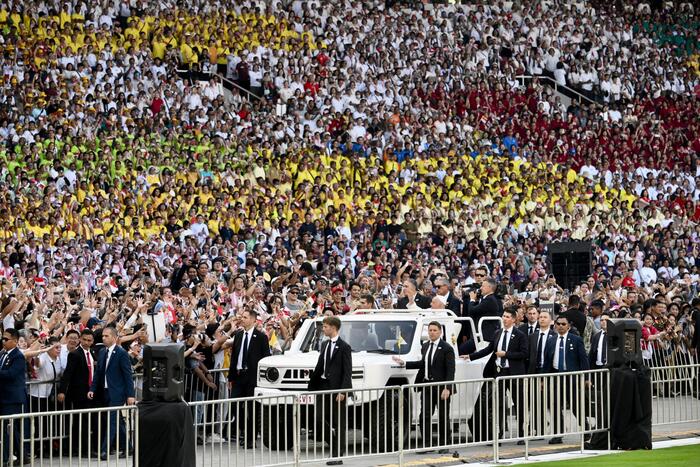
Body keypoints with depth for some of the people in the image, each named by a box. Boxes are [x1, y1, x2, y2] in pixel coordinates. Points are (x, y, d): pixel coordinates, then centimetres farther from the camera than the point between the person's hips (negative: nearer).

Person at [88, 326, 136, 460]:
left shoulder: (122, 353, -10)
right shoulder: (102, 353, 11)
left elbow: (128, 375, -11)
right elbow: (98, 373, 15)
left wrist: (130, 395, -14)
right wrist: (92, 389, 3)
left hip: (117, 394, -7)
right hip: (105, 393, 7)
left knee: (112, 420, -10)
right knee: (118, 421, 14)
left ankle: (104, 451, -12)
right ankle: (126, 447, 23)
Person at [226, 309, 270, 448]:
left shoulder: (261, 337, -4)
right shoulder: (238, 335, 11)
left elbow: (266, 358, -4)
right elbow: (233, 357, 13)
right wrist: (231, 377, 10)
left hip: (253, 377, -5)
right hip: (238, 375, 5)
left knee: (252, 408, 1)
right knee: (234, 405, -1)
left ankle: (251, 439, 7)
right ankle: (243, 430, 21)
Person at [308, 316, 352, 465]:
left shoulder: (344, 347, -8)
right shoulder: (325, 345, 13)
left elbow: (347, 371, -12)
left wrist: (342, 391, -20)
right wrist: (311, 384, 12)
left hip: (336, 390, -7)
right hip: (323, 387, 7)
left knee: (338, 423, 1)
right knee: (319, 420, 1)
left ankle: (337, 455, 7)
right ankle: (335, 444, 20)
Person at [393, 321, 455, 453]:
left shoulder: (446, 348, -9)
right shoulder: (425, 346, 11)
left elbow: (450, 370, -13)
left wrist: (447, 388, -22)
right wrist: (404, 363, 17)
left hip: (441, 388, -6)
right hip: (427, 386, 6)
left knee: (443, 417, 4)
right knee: (424, 416, 2)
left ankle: (445, 446, 13)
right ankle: (427, 445, 7)